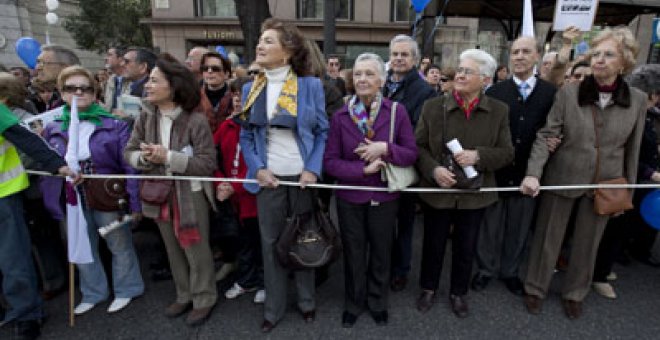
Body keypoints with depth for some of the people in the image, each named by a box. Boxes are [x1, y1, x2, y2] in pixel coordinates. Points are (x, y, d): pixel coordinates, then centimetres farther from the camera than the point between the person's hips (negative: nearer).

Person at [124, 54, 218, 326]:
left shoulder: (196, 120, -18)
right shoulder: (145, 117, -1)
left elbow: (208, 163, -20)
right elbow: (129, 152, 5)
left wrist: (168, 157, -25)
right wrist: (144, 158, -17)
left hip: (190, 194, -6)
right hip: (159, 193, 6)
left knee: (196, 250, 8)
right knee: (173, 250, 20)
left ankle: (204, 299, 29)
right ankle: (184, 296, 40)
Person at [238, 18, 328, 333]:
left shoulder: (310, 85, -3)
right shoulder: (251, 89, 5)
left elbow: (323, 132, -2)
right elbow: (246, 135, 7)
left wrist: (313, 170, -13)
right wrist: (257, 169, -8)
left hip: (303, 176, -2)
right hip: (269, 177, 2)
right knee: (270, 243, 11)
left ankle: (307, 301, 35)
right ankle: (273, 308, 31)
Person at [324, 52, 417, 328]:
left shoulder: (397, 112, -8)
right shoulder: (341, 116, -8)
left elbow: (412, 154, -6)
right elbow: (330, 162, -8)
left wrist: (385, 148, -22)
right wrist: (364, 169, -20)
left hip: (384, 196, 0)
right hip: (349, 197, 0)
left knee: (381, 253, 19)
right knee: (353, 254, 17)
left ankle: (378, 302, 45)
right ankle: (353, 304, 43)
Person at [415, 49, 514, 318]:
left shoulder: (499, 111, -3)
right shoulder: (433, 106, -6)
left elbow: (506, 153, -2)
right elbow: (418, 146, -3)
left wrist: (479, 156, -21)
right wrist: (433, 169, -20)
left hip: (474, 193, 1)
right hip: (437, 190, -1)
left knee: (466, 248, 17)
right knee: (433, 245, 16)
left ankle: (458, 292, 42)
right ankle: (429, 288, 40)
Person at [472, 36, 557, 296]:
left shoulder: (551, 93, 1)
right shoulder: (494, 92, -1)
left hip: (528, 173, 2)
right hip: (496, 170, -1)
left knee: (519, 227, 15)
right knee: (491, 224, 11)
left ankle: (510, 271, 36)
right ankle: (486, 269, 31)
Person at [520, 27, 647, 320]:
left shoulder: (638, 100, -2)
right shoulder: (568, 93, -10)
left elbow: (632, 149, 5)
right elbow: (546, 136, -12)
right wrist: (533, 173, -24)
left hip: (605, 186, 2)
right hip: (562, 179, -2)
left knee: (587, 243, 17)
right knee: (548, 237, 11)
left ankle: (574, 293, 39)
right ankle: (535, 288, 31)